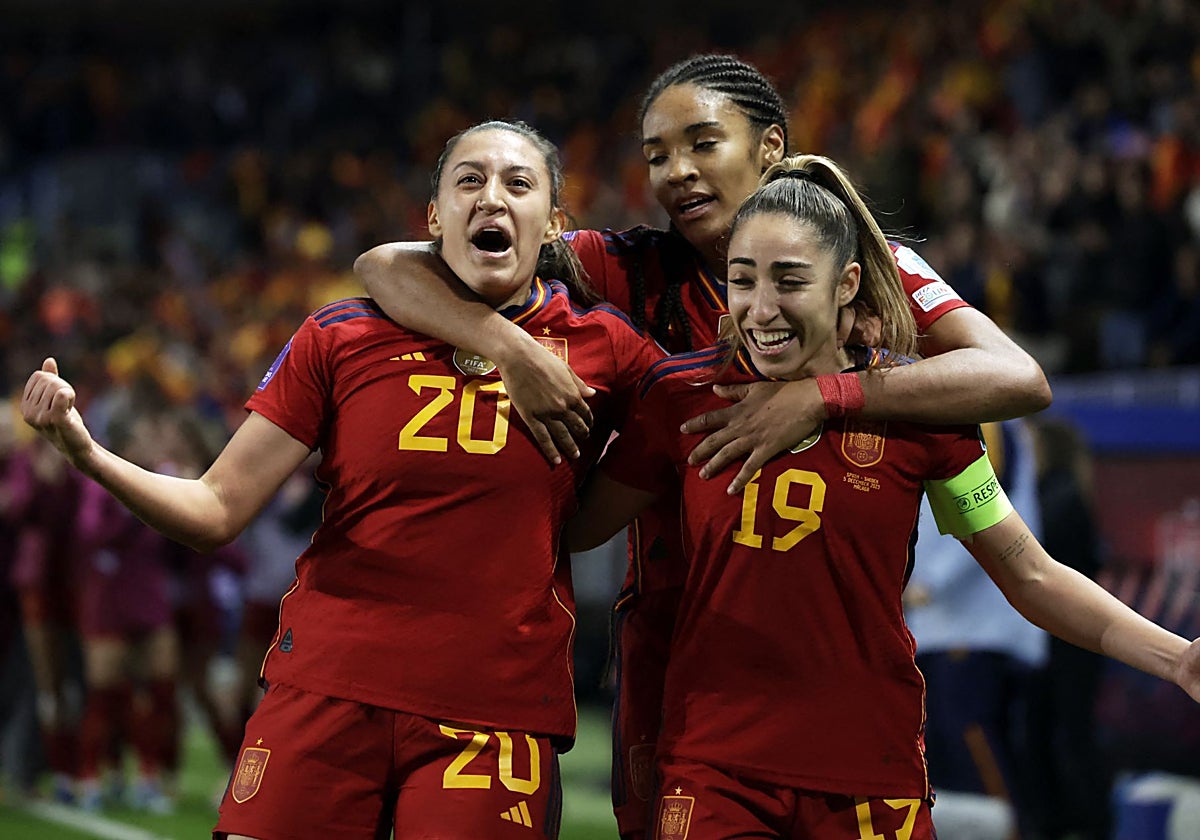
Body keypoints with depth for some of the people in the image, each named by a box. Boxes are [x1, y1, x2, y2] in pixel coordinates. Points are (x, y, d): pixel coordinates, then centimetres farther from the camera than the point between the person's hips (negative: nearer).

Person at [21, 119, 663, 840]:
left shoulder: (602, 348, 3)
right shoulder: (340, 339, 4)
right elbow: (218, 510, 2)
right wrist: (86, 453, -13)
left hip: (495, 710, 0)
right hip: (325, 692, 1)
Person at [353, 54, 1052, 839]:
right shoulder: (635, 270, -2)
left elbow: (1019, 378, -19)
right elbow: (387, 266, -7)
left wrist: (821, 396, -30)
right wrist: (508, 345, -27)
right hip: (672, 636, 0)